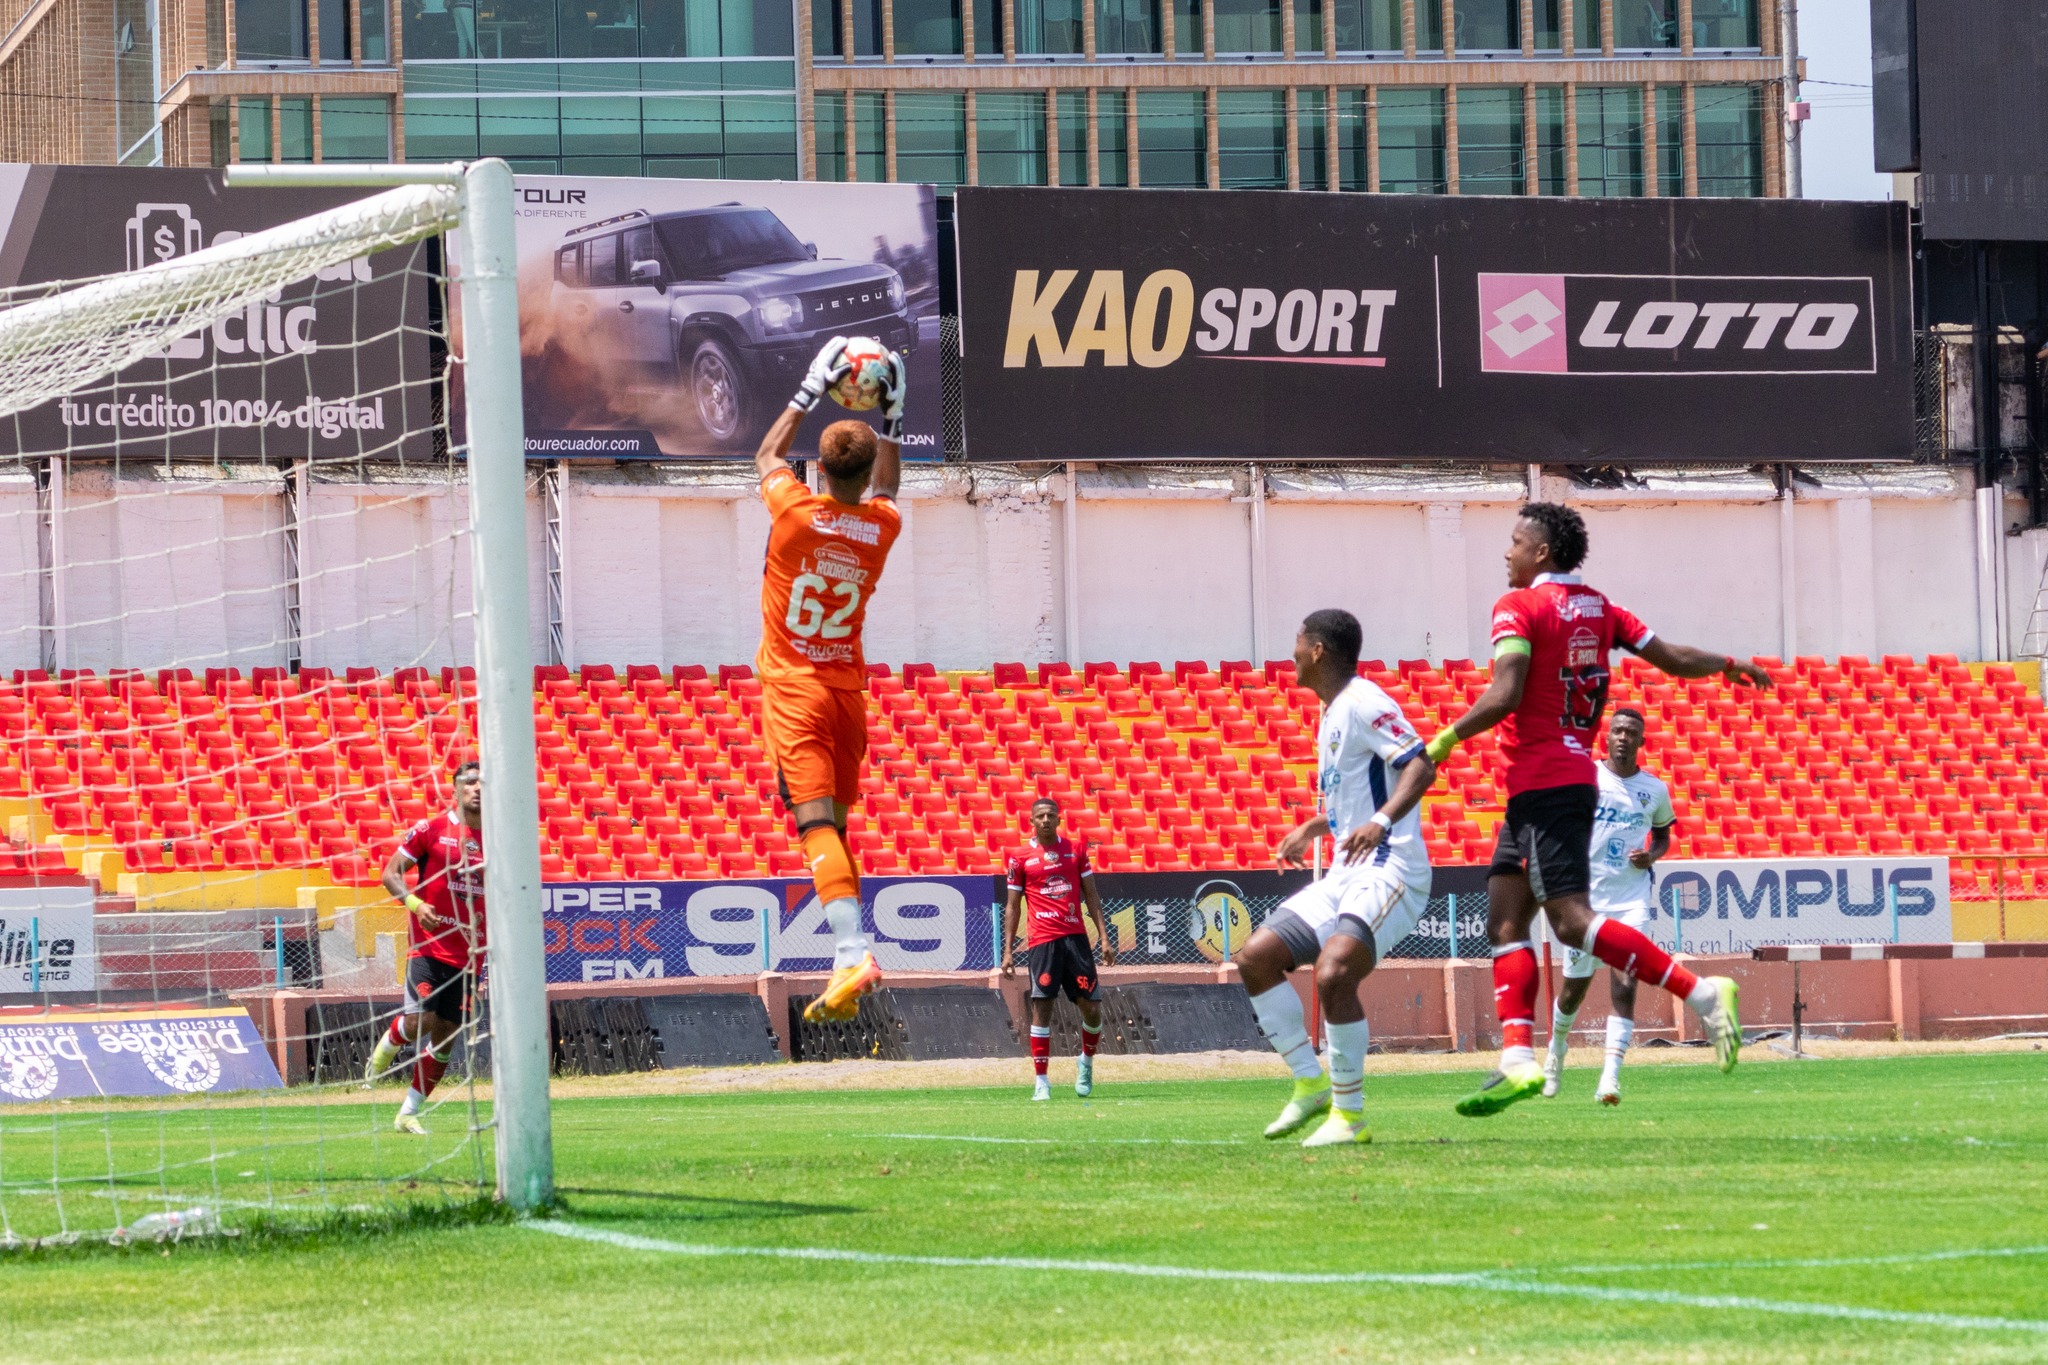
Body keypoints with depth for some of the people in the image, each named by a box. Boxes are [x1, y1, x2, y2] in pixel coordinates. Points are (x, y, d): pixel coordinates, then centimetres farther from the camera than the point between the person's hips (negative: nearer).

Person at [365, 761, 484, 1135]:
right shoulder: (430, 829, -1)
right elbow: (391, 873, -2)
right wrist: (415, 903, -19)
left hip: (468, 949, 4)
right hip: (428, 943, -4)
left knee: (447, 1032, 3)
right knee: (421, 1019, -18)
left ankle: (409, 1113, 14)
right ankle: (386, 1048, 17)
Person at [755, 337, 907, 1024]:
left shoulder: (795, 510, -10)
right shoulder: (881, 526, 0)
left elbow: (768, 453, 12)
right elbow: (886, 488, 27)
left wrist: (812, 387, 17)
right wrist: (892, 414, 32)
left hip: (793, 690, -5)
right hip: (848, 690, 5)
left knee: (818, 825, -16)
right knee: (837, 823, 17)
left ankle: (852, 951, -31)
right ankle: (849, 946, 14)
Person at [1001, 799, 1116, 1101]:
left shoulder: (1076, 849, 10)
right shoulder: (1021, 857, 5)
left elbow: (1091, 896, 12)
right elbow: (1012, 906, 8)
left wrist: (1104, 937, 5)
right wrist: (1008, 950, 2)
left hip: (1076, 937, 2)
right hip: (1042, 940, -2)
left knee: (1091, 1008, -1)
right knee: (1042, 1008, -8)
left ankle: (1086, 1061, 27)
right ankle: (1040, 1081, -3)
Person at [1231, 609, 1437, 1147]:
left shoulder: (1363, 704, -11)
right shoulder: (1332, 713, 18)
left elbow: (1420, 765, -23)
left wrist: (1381, 822, -35)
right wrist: (1313, 829, 33)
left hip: (1389, 873, -10)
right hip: (1344, 876, 10)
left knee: (1333, 973, -28)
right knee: (1255, 957, 4)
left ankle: (1350, 1115, -17)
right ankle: (1311, 1083, 10)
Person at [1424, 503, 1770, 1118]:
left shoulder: (1519, 607, -9)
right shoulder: (1598, 609, 13)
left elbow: (1503, 697, -20)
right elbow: (1674, 659, 15)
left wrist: (1444, 742, -8)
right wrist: (1730, 665, 34)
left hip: (1543, 785, -9)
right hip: (1575, 777, 9)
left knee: (1572, 919, -14)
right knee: (1504, 917, 7)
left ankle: (1700, 992, -22)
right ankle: (1517, 1061, -1)